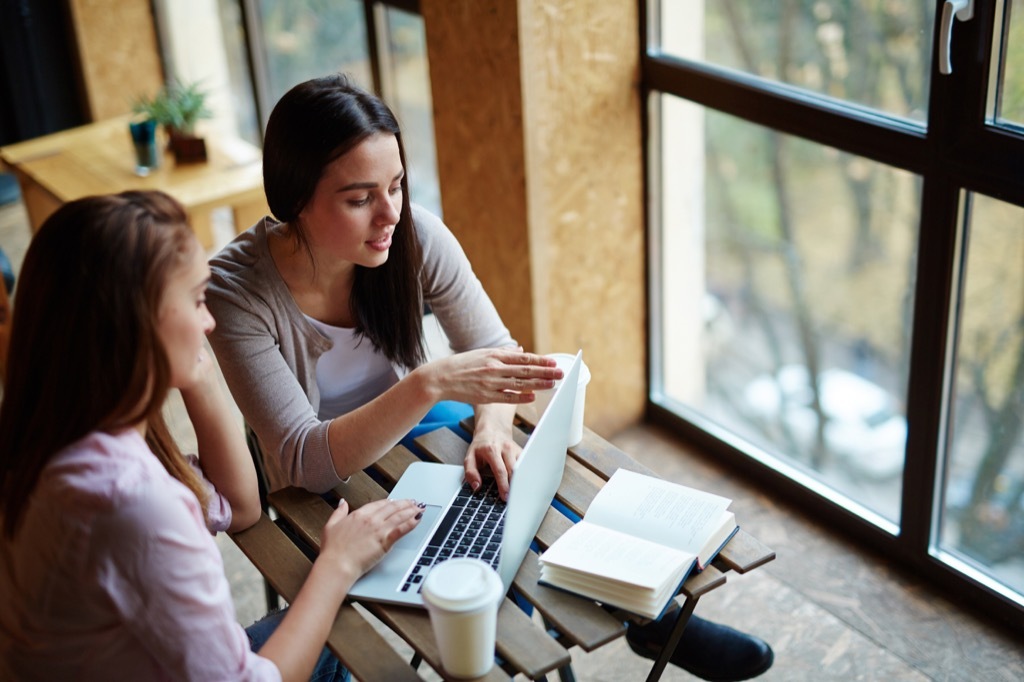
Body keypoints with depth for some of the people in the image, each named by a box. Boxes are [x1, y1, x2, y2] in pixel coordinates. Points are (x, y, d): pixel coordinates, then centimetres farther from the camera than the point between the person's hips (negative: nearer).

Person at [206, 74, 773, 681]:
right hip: (327, 491, -3)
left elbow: (495, 350, -8)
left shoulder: (414, 234, -18)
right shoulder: (238, 290, -26)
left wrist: (492, 425, -31)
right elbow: (306, 463, -30)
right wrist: (429, 385, -44)